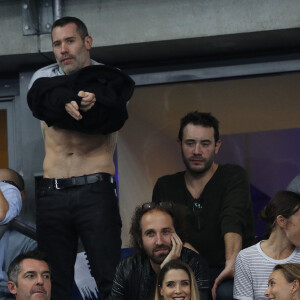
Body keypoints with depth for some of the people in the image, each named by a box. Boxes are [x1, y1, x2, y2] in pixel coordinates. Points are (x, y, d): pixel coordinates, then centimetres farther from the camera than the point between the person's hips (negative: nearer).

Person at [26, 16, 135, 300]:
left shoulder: (112, 80, 8)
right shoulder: (44, 76, 16)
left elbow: (113, 117, -11)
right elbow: (41, 99, -7)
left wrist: (67, 105, -27)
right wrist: (75, 104, -23)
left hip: (95, 191, -2)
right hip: (51, 193, 3)